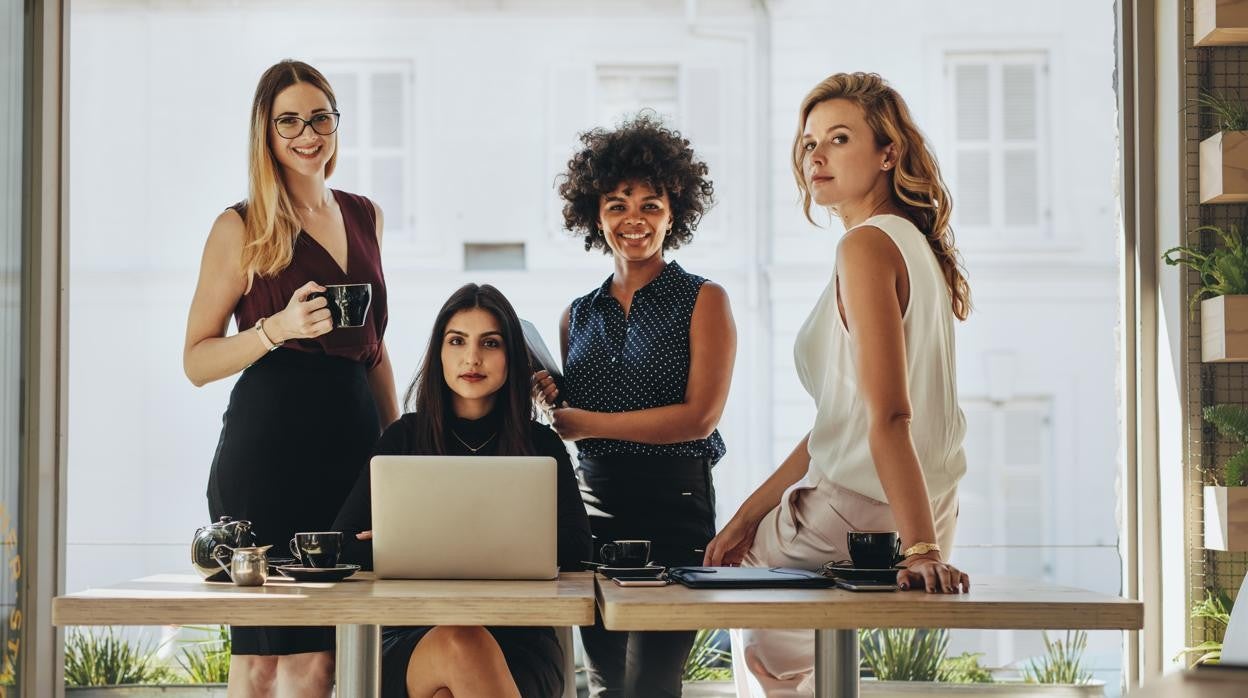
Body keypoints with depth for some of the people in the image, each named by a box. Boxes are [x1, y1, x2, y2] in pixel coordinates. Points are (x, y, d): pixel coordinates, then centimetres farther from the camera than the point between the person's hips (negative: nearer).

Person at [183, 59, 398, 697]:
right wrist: (278, 328, -16)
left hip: (352, 440, 5)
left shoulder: (362, 216, 15)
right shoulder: (240, 228, -1)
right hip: (267, 446, -5)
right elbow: (197, 361, -1)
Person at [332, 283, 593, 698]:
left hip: (519, 637, 0)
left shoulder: (541, 445, 10)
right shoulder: (404, 438, 9)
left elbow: (574, 548, -4)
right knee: (461, 646, -36)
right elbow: (345, 544, 2)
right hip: (413, 639, 1)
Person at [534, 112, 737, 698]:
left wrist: (587, 421, -11)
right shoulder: (578, 315, 14)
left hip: (674, 508, -5)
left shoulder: (703, 300, 1)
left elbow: (700, 416, -10)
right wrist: (548, 401, -3)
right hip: (593, 508, 5)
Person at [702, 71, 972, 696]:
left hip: (862, 517, -10)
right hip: (924, 512, 10)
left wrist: (922, 549, -33)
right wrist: (752, 511, 11)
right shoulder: (913, 243, 12)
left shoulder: (867, 246, -18)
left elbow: (889, 416, -28)